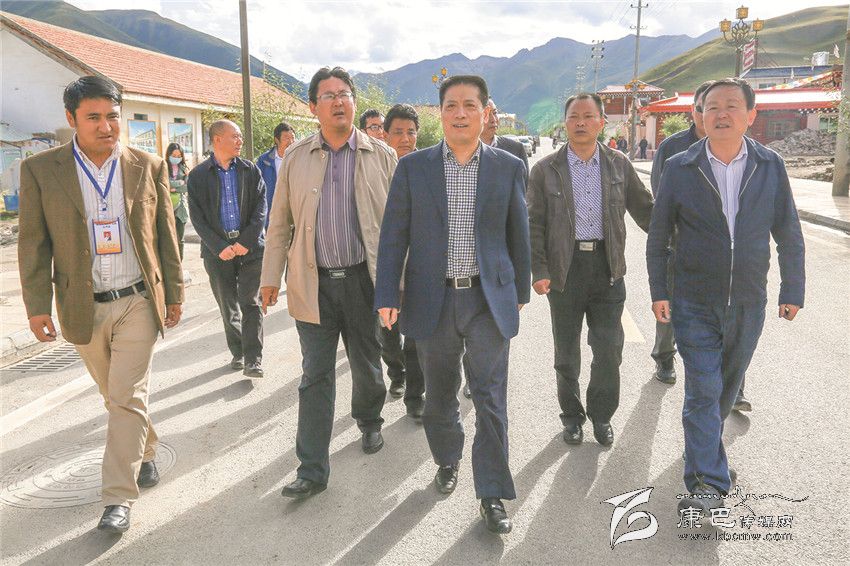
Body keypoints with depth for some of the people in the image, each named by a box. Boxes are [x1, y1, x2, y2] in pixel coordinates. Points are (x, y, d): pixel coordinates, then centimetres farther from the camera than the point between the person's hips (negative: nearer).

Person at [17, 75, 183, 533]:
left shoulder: (149, 167, 0)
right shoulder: (40, 170, -2)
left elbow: (166, 235, 5)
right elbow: (33, 243, 1)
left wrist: (174, 294, 6)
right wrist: (37, 306, -4)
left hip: (138, 303, -1)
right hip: (83, 308, 2)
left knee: (127, 398, -4)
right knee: (116, 395, 16)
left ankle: (119, 499, 5)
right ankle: (146, 451, 41)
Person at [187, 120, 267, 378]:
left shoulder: (250, 170, 4)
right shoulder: (198, 175, 2)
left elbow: (260, 209, -1)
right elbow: (197, 218, -2)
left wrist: (246, 242, -12)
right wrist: (219, 247, -11)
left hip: (250, 247, 0)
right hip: (217, 250, 0)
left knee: (251, 304, -3)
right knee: (228, 307, 10)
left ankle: (253, 360, -1)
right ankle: (237, 353, 24)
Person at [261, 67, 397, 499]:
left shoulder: (382, 156, 1)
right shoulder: (295, 158, 5)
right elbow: (280, 223, 9)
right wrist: (271, 276, 6)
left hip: (364, 280, 0)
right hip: (313, 283, 1)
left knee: (367, 364, 16)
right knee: (315, 376, 3)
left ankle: (369, 422, 45)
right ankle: (312, 469, 10)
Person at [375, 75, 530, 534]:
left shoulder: (508, 167, 2)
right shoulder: (412, 167, 1)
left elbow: (518, 235, 8)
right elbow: (393, 235, 0)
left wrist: (520, 290, 11)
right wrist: (387, 296, -5)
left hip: (489, 299, 0)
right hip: (432, 300, 1)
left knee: (490, 398, 0)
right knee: (439, 394, 16)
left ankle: (493, 495, 13)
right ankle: (447, 460, 41)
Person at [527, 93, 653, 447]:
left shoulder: (619, 165, 6)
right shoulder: (546, 170, 0)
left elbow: (644, 210, 11)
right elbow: (535, 225, -1)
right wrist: (539, 271, -9)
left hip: (607, 267, 1)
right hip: (565, 268, -1)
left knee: (609, 350, 2)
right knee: (566, 352, 10)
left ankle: (601, 415, 24)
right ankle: (572, 416, 29)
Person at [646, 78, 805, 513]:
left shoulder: (771, 166, 0)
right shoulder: (679, 168, -5)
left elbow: (789, 235, 6)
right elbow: (658, 236, 1)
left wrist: (793, 290, 6)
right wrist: (659, 291, -1)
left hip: (748, 303, 3)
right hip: (695, 302, -2)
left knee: (727, 386, 17)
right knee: (703, 390, -3)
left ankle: (706, 445, 42)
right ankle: (708, 484, 4)